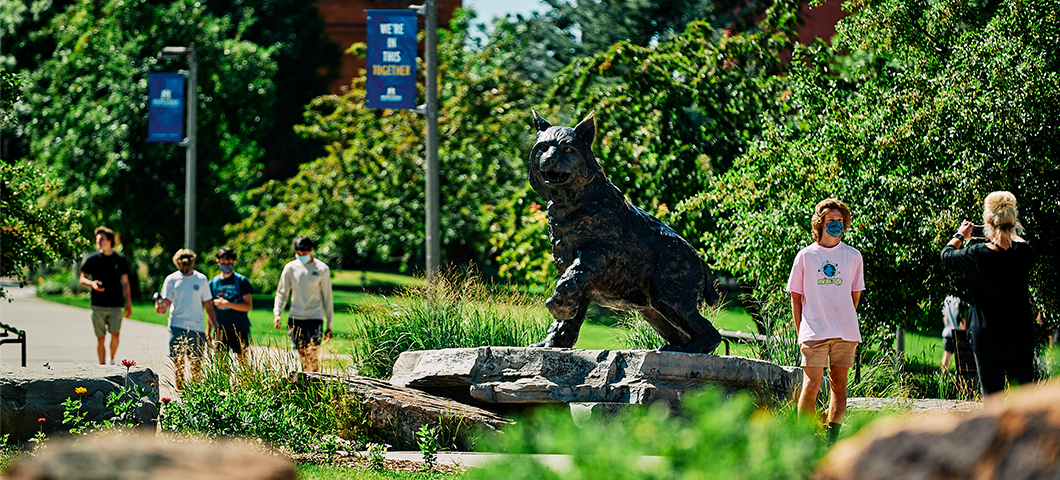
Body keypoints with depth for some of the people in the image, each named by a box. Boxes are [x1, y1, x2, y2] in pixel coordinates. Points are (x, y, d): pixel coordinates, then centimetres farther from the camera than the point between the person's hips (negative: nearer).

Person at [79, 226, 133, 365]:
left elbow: (125, 283, 11)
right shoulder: (92, 259, 3)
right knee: (101, 338, 0)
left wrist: (129, 305, 7)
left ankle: (112, 359, 15)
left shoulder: (120, 259, 7)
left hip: (116, 306, 0)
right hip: (98, 305, 0)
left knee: (115, 335, -11)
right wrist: (91, 284, -14)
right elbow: (82, 279, 8)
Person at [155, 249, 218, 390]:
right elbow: (165, 302, -1)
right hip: (177, 326, -1)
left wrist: (214, 326, 9)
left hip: (197, 327, 1)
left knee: (196, 363, 1)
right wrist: (160, 308, -25)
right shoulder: (171, 280, 4)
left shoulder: (201, 279, 8)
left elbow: (208, 305, 13)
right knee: (178, 362, -6)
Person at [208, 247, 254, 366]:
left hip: (240, 329, -2)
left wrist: (226, 304, -12)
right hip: (221, 329, 2)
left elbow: (248, 306, -5)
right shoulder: (213, 283, 9)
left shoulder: (241, 281, 0)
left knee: (242, 360, -3)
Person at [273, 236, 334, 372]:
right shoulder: (290, 268, 6)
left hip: (315, 318, -3)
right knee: (301, 355, 4)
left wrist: (329, 326, 7)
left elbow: (327, 298, 5)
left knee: (312, 356, -13)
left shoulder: (322, 269, 0)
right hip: (295, 318, 3)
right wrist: (277, 313, -4)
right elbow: (282, 293, 13)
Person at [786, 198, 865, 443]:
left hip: (845, 332, 2)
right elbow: (796, 296, 7)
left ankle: (832, 438, 8)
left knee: (839, 384, 3)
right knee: (811, 385, -9)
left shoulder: (853, 256, 9)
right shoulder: (805, 256, 4)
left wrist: (847, 322, 12)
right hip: (814, 332, -2)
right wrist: (801, 332, 3)